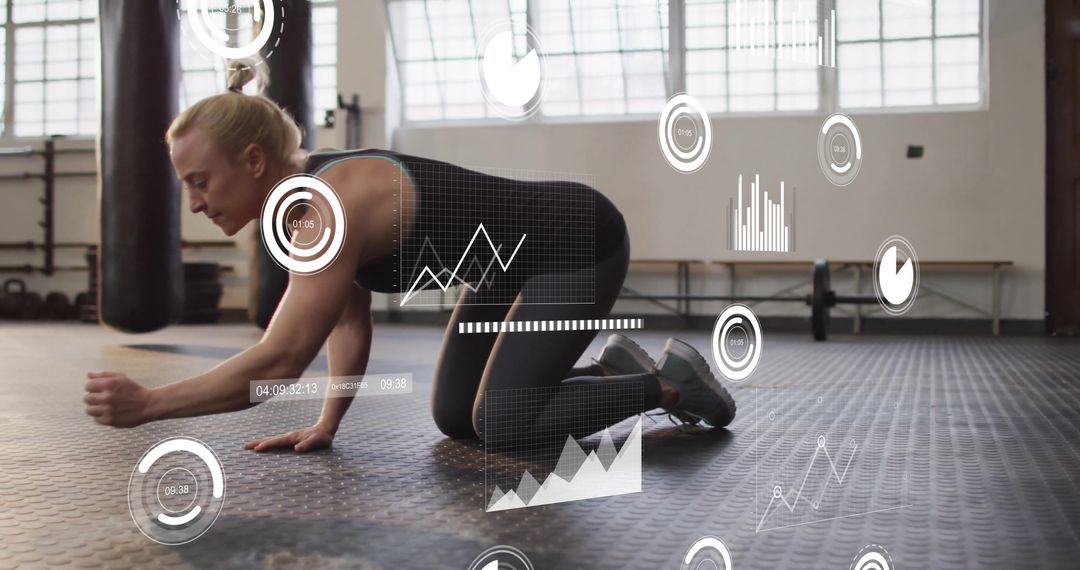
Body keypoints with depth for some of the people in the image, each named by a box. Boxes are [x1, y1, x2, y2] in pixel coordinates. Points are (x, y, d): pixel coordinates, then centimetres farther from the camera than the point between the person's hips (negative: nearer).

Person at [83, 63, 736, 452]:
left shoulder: (336, 206, -32)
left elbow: (279, 361, -35)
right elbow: (350, 321, 5)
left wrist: (148, 403, -28)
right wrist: (327, 423, -4)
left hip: (582, 241, -9)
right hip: (519, 258, 9)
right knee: (454, 416, 7)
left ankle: (673, 383, 3)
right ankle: (612, 367, 23)